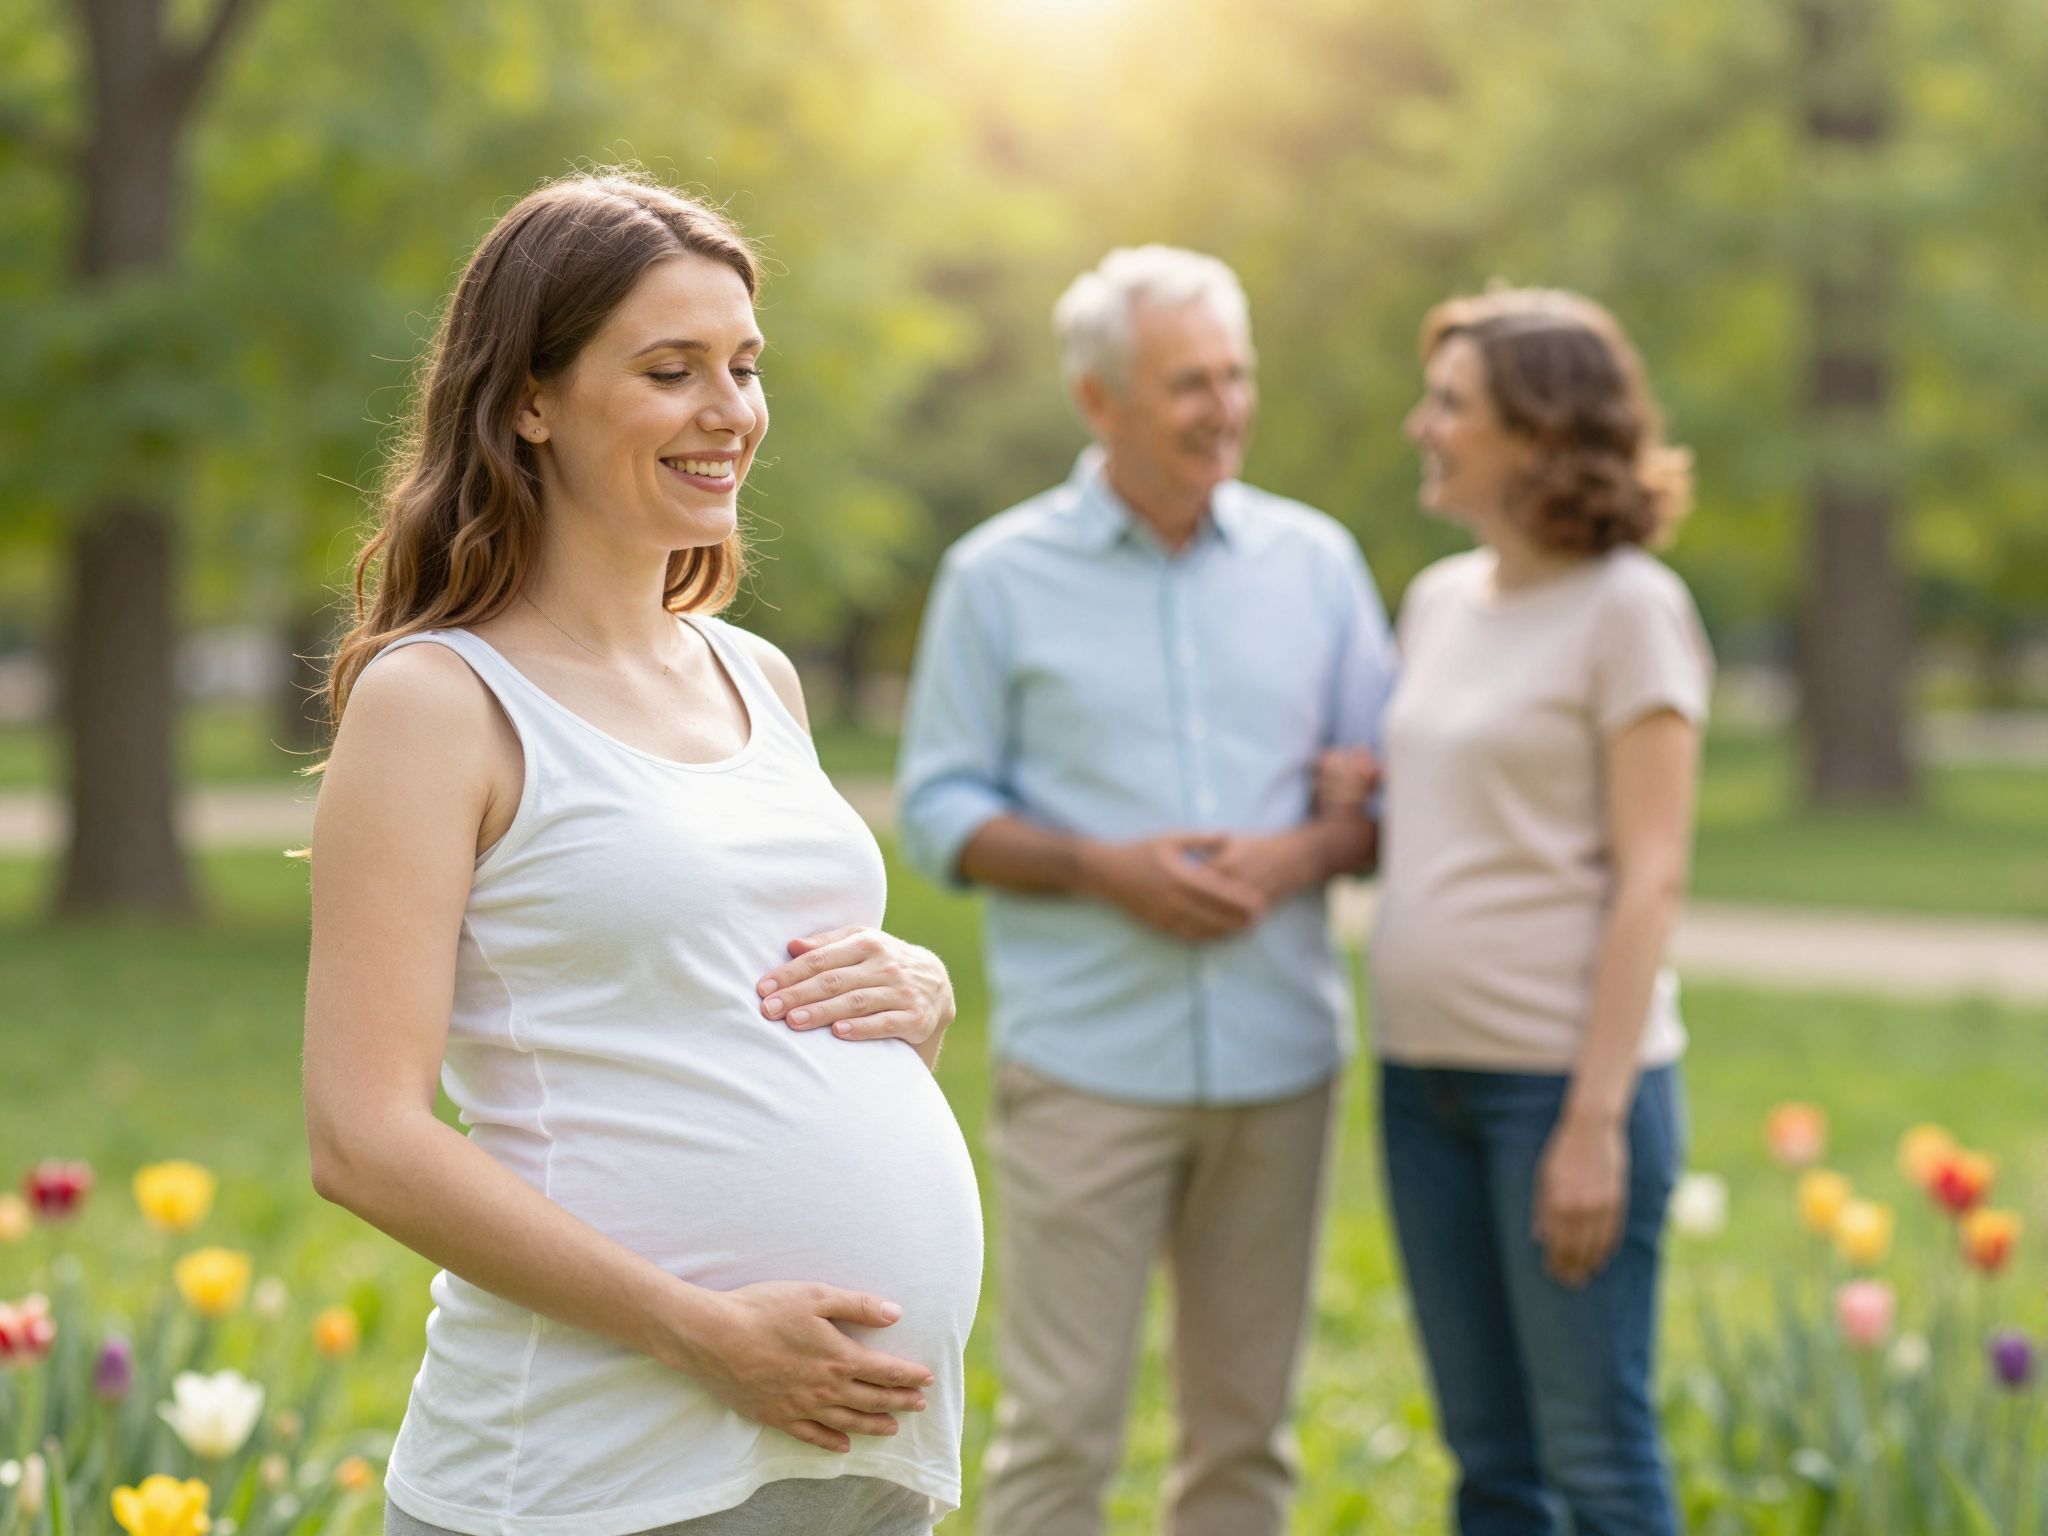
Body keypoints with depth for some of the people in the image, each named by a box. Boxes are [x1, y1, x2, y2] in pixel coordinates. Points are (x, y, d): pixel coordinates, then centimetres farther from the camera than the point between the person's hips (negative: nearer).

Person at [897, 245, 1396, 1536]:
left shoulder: (1315, 560, 9)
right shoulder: (999, 577, 2)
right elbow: (941, 811, 1)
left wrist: (1303, 854, -10)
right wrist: (1107, 869, -14)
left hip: (1280, 1056, 3)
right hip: (1088, 1058, -3)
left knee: (1246, 1427, 8)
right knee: (1060, 1429, -2)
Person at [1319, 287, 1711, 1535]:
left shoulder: (1629, 609, -8)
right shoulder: (1443, 599, 12)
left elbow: (1650, 879, -12)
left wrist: (1597, 1120, -16)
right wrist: (1361, 799, 3)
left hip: (1564, 1071, -7)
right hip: (1427, 1070, 7)